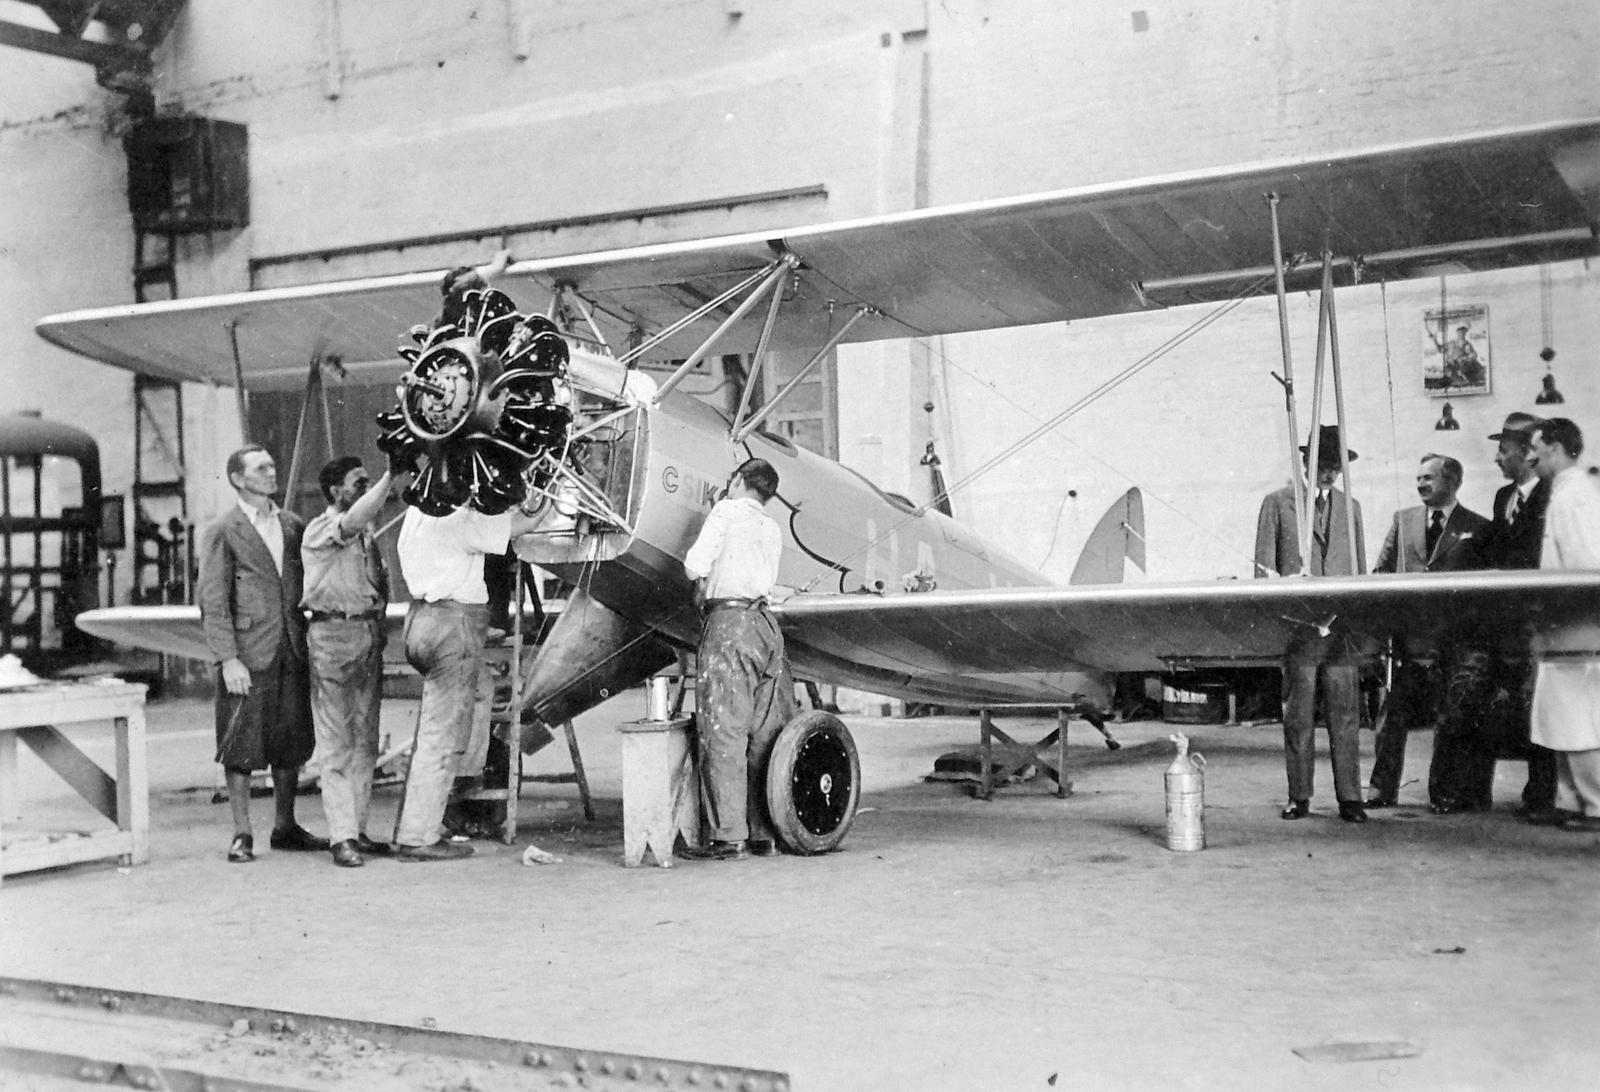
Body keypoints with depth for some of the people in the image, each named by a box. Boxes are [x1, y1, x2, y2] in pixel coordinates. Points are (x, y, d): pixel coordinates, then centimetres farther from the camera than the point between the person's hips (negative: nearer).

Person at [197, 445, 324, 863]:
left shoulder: (292, 525, 12)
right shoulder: (223, 530, -3)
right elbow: (212, 600, -7)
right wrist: (228, 659, -14)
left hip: (292, 650, 5)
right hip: (248, 654, -5)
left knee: (291, 742, 10)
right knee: (241, 746, -1)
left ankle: (285, 828, 22)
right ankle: (242, 835, 7)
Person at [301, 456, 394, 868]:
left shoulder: (366, 533, 17)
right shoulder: (319, 531, -6)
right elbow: (356, 518, -26)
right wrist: (392, 474, -26)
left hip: (368, 634, 8)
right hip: (333, 636, -7)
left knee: (365, 741, 9)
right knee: (336, 742, -6)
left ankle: (358, 830, 15)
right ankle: (342, 837, -6)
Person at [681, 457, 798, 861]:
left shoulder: (727, 511, 2)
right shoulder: (773, 529, 22)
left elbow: (695, 563, -6)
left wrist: (702, 580, 16)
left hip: (729, 620, -7)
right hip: (765, 621, 7)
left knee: (724, 730, -6)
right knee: (765, 733, 7)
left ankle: (729, 836, -8)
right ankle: (766, 833, 8)